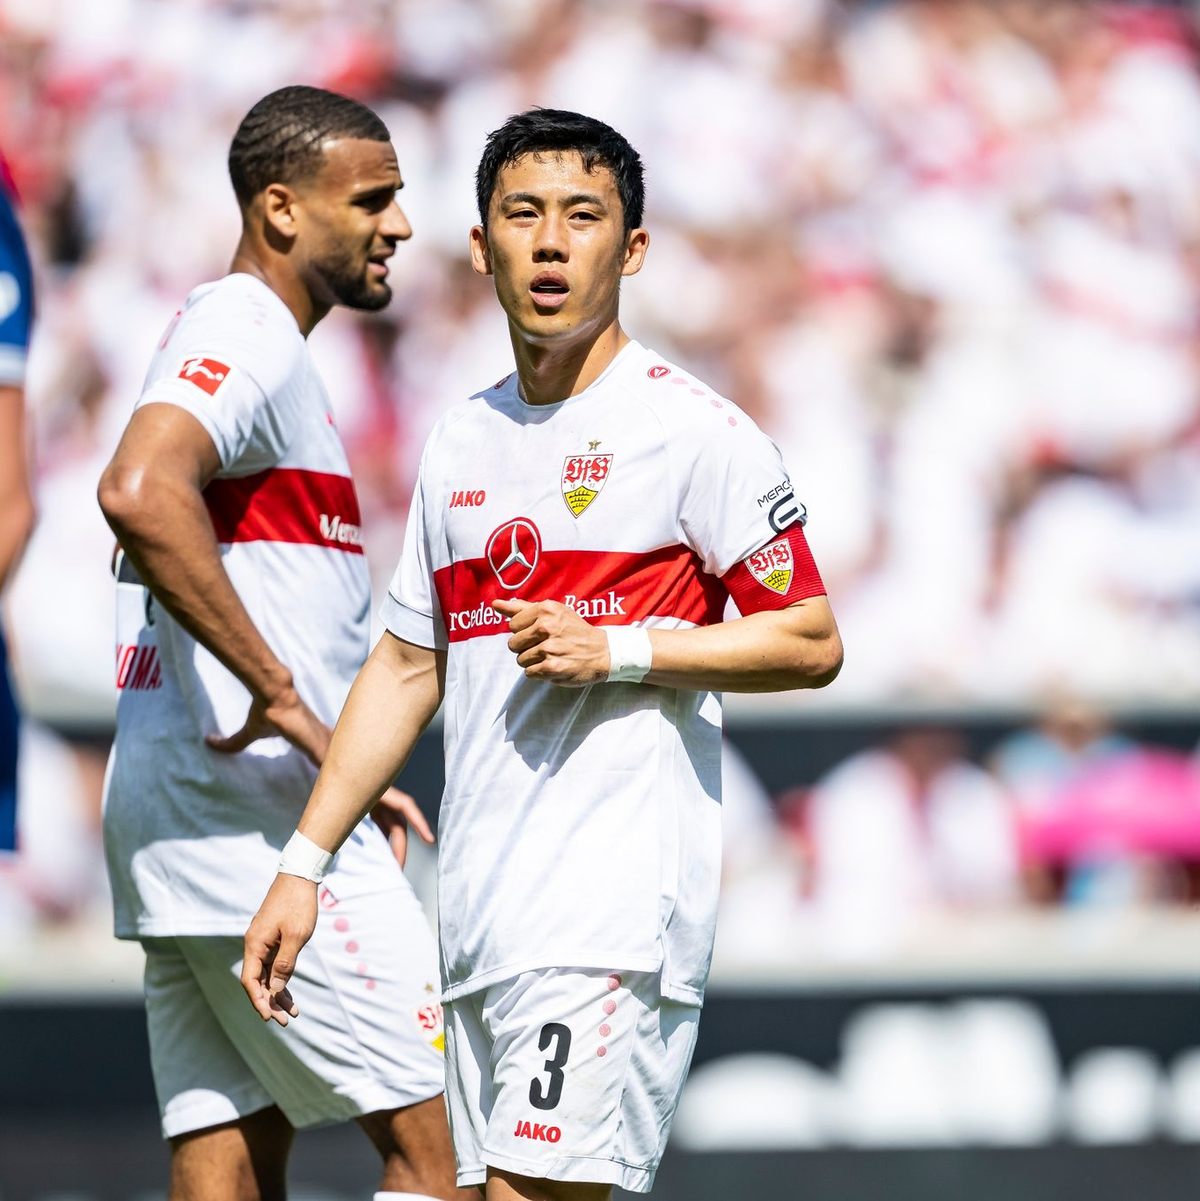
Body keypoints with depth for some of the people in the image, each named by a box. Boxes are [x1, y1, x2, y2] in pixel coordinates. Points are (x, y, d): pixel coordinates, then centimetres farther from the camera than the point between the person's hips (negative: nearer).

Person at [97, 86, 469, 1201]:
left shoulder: (236, 338, 22)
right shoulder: (247, 337, -12)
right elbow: (139, 491, -32)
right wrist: (280, 692, -27)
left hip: (176, 815, 10)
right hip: (254, 816, -10)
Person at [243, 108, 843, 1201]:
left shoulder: (694, 431, -4)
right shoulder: (461, 445, 16)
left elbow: (812, 644, -3)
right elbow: (406, 669, 22)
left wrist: (618, 650, -13)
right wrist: (304, 865, 16)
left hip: (618, 901, -7)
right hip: (478, 916, 7)